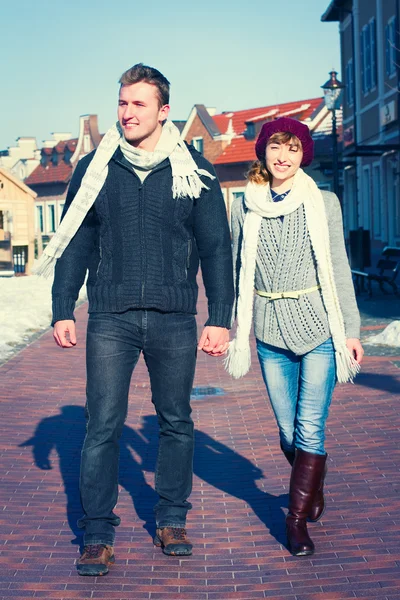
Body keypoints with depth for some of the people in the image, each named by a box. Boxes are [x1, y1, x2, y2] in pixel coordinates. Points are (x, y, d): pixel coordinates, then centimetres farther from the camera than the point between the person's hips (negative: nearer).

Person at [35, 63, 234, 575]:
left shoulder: (194, 171, 3)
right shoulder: (93, 169, 5)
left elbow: (216, 248, 5)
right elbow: (74, 245, 9)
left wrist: (220, 318, -1)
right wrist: (62, 312, 3)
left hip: (174, 320, 0)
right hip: (110, 318, 0)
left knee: (176, 423, 9)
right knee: (103, 426, -2)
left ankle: (171, 521, 24)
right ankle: (97, 535, 8)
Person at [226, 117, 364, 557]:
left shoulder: (323, 203, 1)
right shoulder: (244, 208, 5)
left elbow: (339, 269, 3)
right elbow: (237, 272, 11)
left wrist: (351, 330, 2)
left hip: (319, 328, -2)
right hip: (271, 334, 2)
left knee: (310, 429, -6)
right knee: (289, 431, 8)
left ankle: (297, 518, 7)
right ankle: (314, 489, 36)